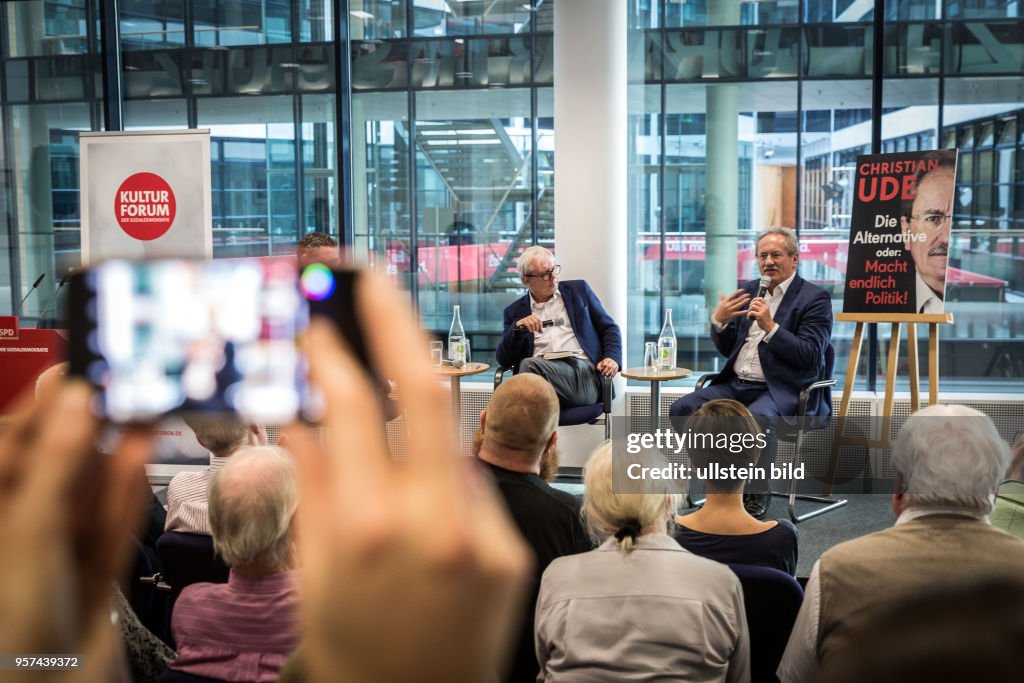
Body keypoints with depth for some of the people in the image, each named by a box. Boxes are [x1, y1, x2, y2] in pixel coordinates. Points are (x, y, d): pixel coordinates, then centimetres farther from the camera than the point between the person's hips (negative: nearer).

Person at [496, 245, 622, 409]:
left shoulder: (578, 290, 21)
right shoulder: (515, 311, 20)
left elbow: (609, 328, 19)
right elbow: (504, 359, 11)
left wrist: (612, 359, -1)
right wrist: (518, 327, -6)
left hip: (581, 371, -1)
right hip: (540, 369, 1)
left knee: (530, 365, -32)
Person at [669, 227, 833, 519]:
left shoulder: (815, 297, -2)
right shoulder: (749, 291, 15)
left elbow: (809, 356, -13)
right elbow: (727, 350, 17)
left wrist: (770, 327, -23)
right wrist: (718, 320, -4)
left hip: (782, 390, -6)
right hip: (737, 384, 6)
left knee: (756, 417, -37)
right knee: (682, 409, -14)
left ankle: (758, 495, -16)